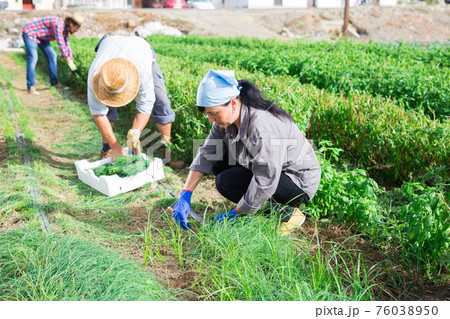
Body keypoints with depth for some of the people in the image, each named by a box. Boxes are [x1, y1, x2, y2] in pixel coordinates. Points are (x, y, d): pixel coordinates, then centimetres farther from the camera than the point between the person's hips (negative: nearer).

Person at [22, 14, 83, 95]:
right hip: (30, 33, -10)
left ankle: (54, 82, 16)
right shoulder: (58, 24, -31)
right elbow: (61, 44, -33)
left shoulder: (66, 30, -2)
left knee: (52, 55, 6)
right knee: (33, 58, -19)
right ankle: (30, 87, -18)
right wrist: (69, 61, -30)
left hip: (41, 37, 10)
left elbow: (67, 45, 8)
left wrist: (71, 60, 8)